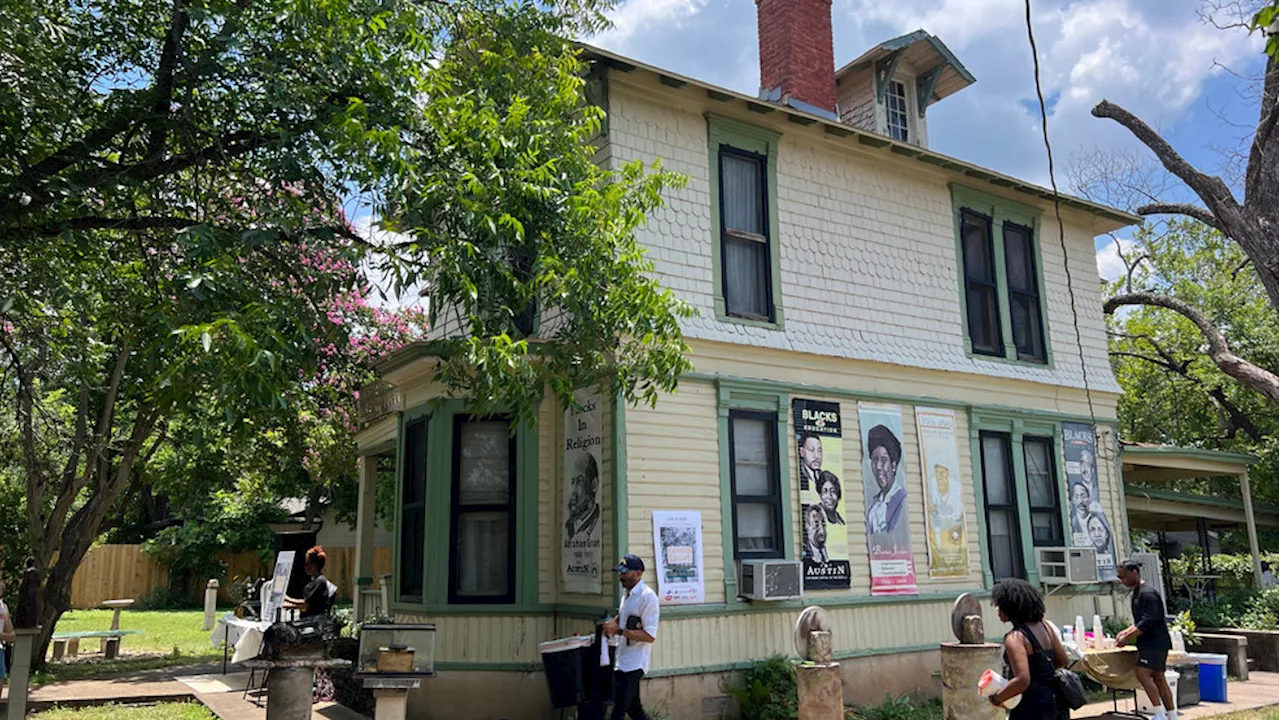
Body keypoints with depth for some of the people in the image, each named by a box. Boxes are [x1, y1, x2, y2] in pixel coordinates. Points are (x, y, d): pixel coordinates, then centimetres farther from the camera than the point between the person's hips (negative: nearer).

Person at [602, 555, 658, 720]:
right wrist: (613, 623, 4)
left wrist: (619, 630, -23)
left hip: (634, 664, -9)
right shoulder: (626, 593, 10)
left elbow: (650, 636, -21)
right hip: (622, 662, 9)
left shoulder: (647, 597, -17)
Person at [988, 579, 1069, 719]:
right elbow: (1062, 660, 16)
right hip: (1054, 704, 8)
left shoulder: (1015, 638, -20)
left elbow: (1022, 680, -28)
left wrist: (997, 698, -15)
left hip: (1032, 709, -8)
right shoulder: (1044, 626, 4)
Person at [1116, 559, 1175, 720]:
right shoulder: (1136, 594, 16)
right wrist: (1126, 631, 9)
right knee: (1158, 678, 10)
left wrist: (1127, 638, -18)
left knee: (1142, 673, -16)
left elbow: (1147, 623, -22)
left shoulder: (1147, 594, -15)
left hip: (1155, 642, -10)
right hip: (1149, 643, 10)